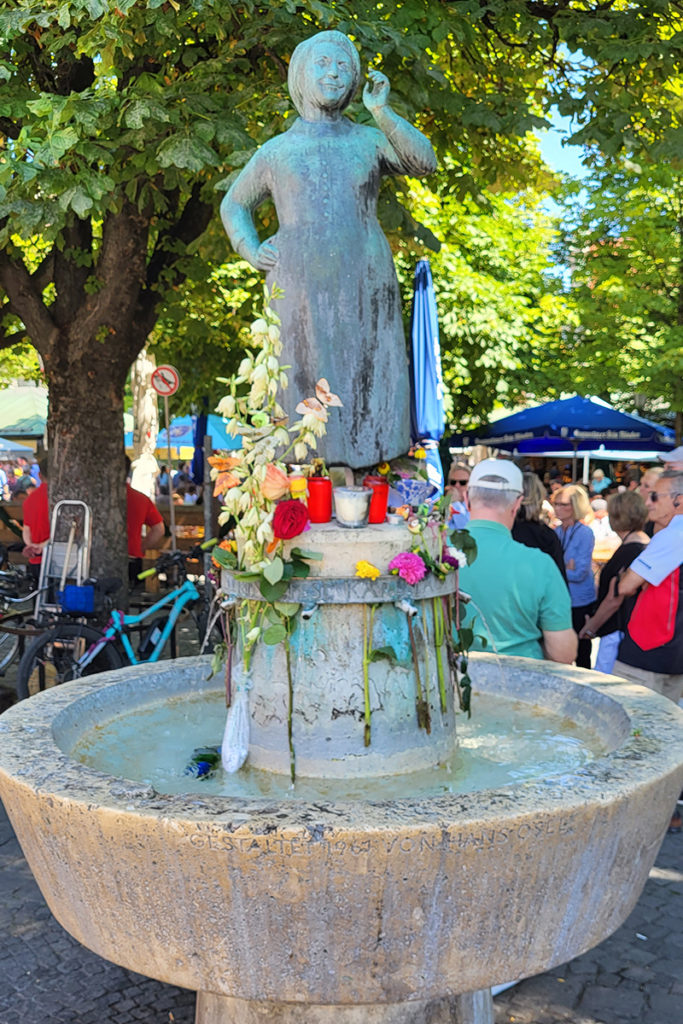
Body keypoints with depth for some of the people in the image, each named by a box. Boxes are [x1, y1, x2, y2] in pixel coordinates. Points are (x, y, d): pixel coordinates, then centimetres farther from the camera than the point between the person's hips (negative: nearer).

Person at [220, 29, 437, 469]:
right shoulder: (277, 150, 16)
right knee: (307, 383, -5)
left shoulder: (368, 140, 17)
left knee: (366, 380, -5)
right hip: (301, 288, 0)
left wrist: (381, 112, -6)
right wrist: (251, 251, 7)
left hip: (364, 285, 1)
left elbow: (426, 163, 1)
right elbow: (233, 205, 25)